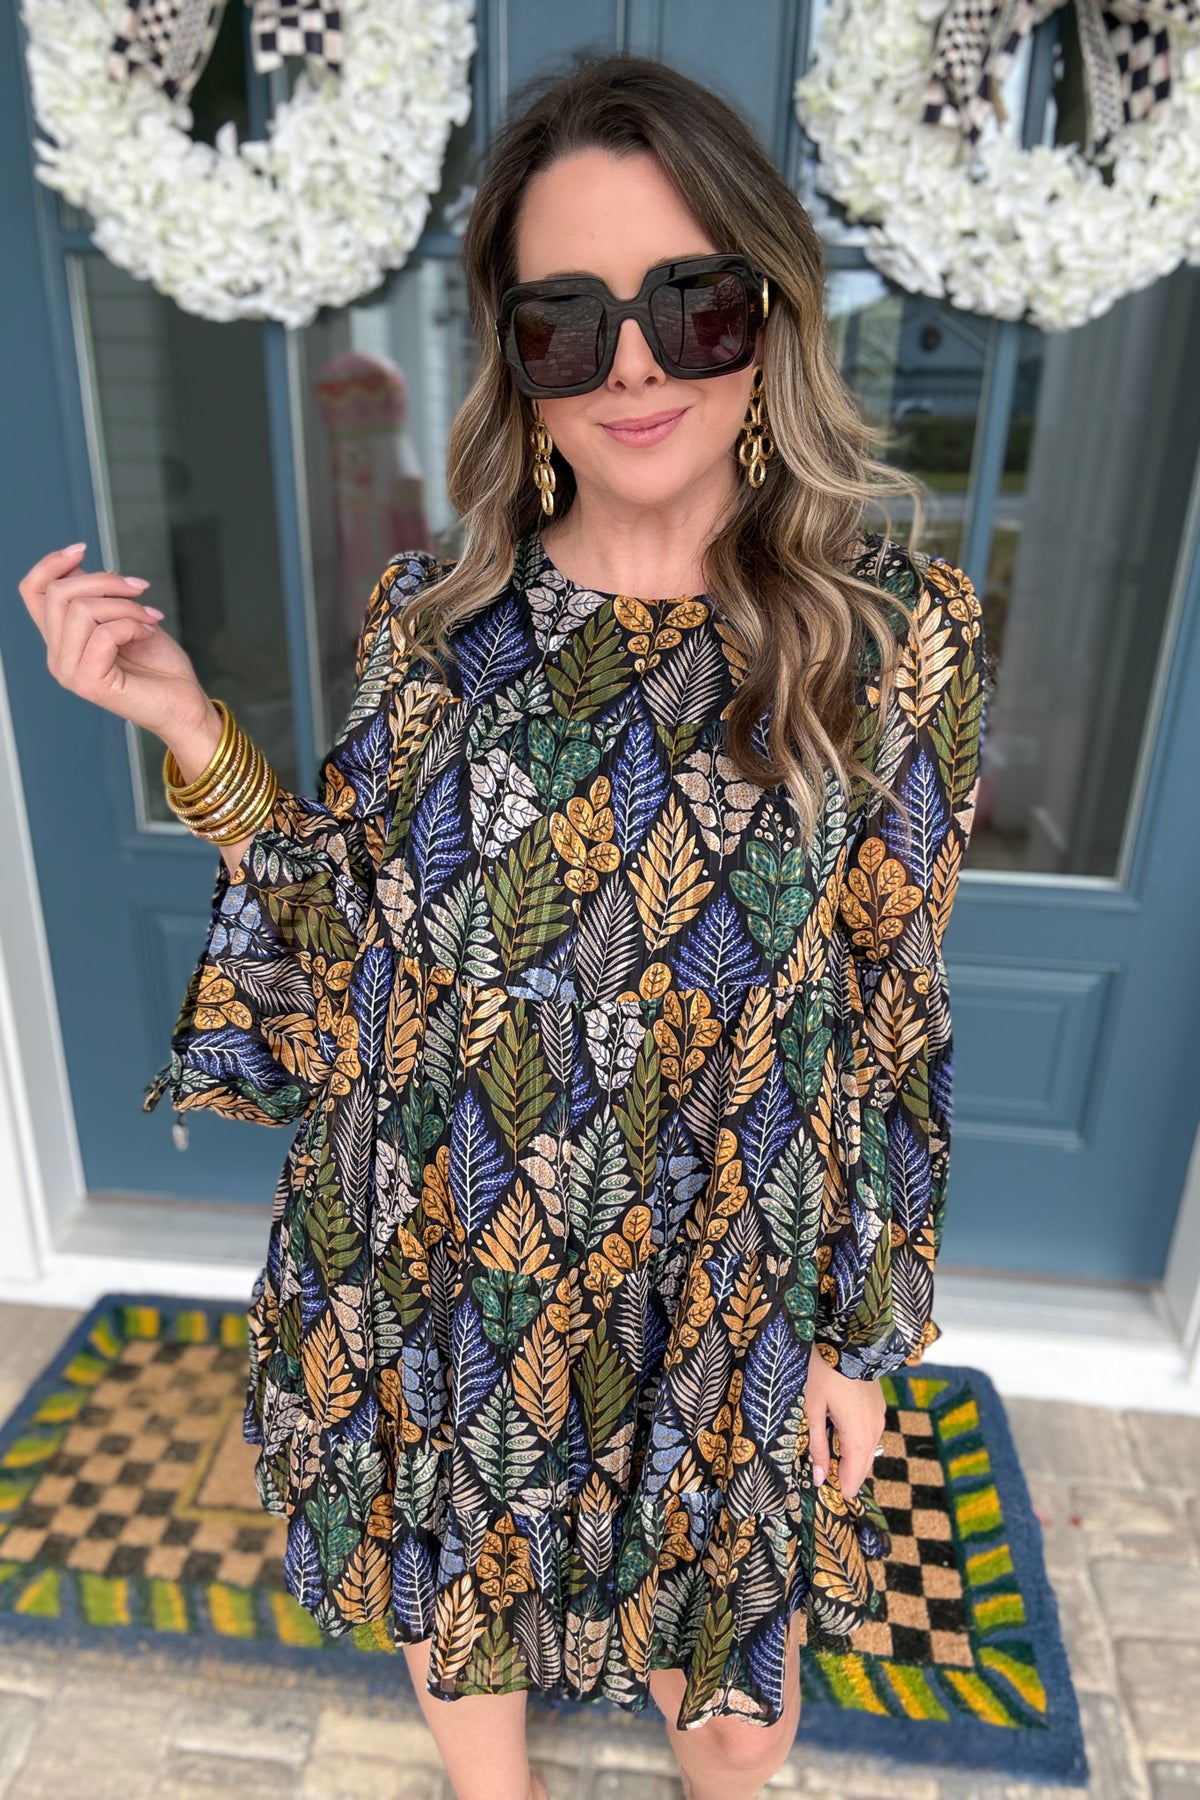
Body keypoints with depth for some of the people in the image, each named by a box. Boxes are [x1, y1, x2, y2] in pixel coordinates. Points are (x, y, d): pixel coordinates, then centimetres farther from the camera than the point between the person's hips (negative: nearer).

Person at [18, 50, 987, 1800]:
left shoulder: (895, 634, -13)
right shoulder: (431, 613, -7)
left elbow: (889, 1019, -8)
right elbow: (347, 932, -1)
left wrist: (863, 1337, -2)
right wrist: (195, 733, -13)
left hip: (710, 1294, -1)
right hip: (421, 1267, 3)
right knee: (448, 1585, 28)